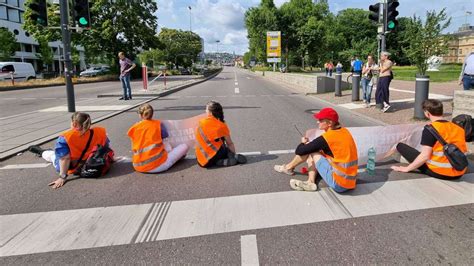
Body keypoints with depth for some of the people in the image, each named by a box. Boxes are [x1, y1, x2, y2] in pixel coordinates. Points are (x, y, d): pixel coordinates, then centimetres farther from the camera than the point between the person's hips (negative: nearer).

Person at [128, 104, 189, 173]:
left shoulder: (133, 128, 11)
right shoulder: (158, 124, 5)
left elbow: (134, 149, 14)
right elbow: (165, 143, 1)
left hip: (138, 167, 2)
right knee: (184, 146, 12)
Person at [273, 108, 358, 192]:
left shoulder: (327, 137, -18)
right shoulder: (344, 131, 5)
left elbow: (299, 151, -12)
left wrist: (303, 143, 11)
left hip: (338, 184, -8)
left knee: (310, 151, 0)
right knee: (312, 148, 12)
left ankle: (289, 167, 22)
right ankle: (310, 183, 6)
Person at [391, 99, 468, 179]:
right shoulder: (459, 128, 5)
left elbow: (425, 156, -17)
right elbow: (463, 152, 13)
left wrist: (407, 169, -7)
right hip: (459, 173, 5)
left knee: (400, 146, 4)